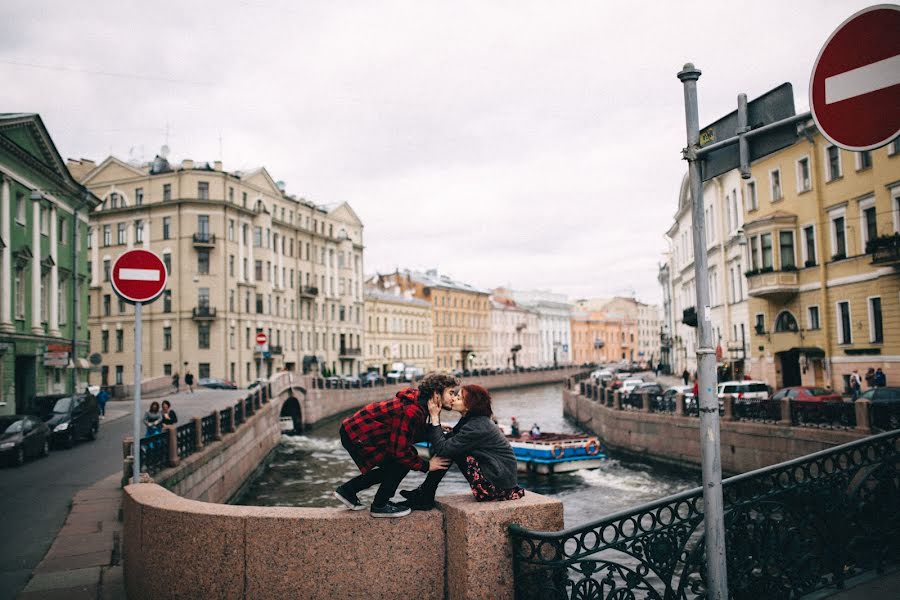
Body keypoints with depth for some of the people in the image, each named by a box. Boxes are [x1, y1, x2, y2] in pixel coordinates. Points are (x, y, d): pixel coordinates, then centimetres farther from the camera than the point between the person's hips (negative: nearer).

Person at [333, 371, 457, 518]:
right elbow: (399, 450, -26)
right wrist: (426, 466, -15)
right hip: (356, 436, -10)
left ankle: (347, 490, 26)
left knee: (393, 467, 15)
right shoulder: (411, 411, -28)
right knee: (402, 463, -10)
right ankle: (379, 506, 4)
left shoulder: (419, 403, 2)